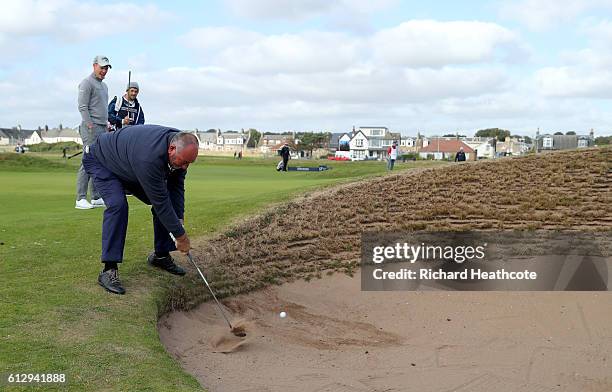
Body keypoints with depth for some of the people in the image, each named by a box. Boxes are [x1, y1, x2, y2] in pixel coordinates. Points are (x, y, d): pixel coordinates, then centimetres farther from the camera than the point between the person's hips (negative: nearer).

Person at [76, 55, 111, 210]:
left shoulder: (104, 85, 22)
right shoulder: (87, 83, -5)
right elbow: (83, 107, -12)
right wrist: (90, 126, -18)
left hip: (102, 129, 9)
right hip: (91, 128, -9)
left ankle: (96, 197, 10)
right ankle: (81, 199, -10)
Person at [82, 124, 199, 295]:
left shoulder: (181, 147, -21)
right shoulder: (150, 157, -45)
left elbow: (176, 187, -10)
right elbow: (160, 201, -37)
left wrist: (179, 221, -18)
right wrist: (181, 235, -29)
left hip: (129, 166, 8)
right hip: (101, 160, -8)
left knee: (169, 203, -1)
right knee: (117, 204, -30)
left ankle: (161, 255, 15)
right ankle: (109, 269, -25)